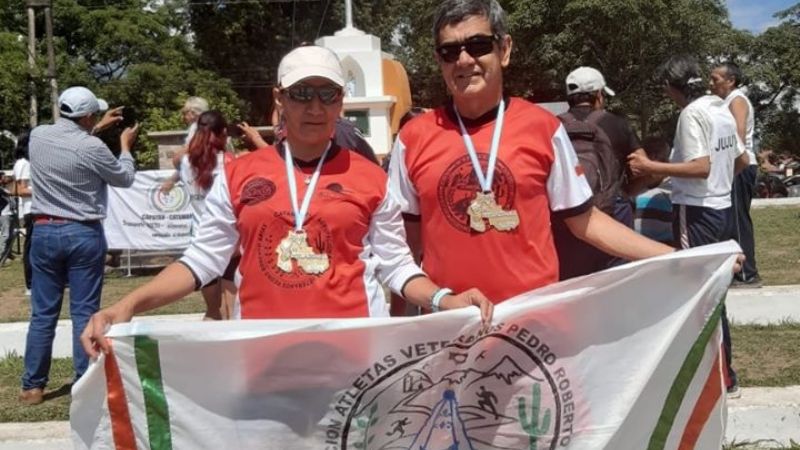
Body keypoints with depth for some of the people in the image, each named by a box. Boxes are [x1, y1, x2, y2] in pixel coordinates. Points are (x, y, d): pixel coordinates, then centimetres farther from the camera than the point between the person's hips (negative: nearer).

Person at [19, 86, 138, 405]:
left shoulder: (37, 137, 1)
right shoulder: (91, 148, -15)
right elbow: (125, 179, 2)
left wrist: (96, 128, 29)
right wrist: (125, 145, 17)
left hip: (44, 231, 5)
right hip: (83, 234, -4)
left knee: (43, 312, 10)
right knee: (84, 313, 2)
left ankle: (32, 386, 16)